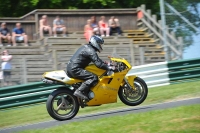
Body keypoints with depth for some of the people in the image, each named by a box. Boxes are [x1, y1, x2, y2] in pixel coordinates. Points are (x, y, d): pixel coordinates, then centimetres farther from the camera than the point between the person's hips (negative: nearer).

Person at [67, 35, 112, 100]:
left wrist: (105, 63, 30)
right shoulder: (91, 51, -11)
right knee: (94, 78, -18)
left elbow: (97, 60, 31)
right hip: (75, 69, -11)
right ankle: (79, 91, -26)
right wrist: (109, 68, -15)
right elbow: (98, 63, -20)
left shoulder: (86, 47, 21)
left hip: (70, 68, 11)